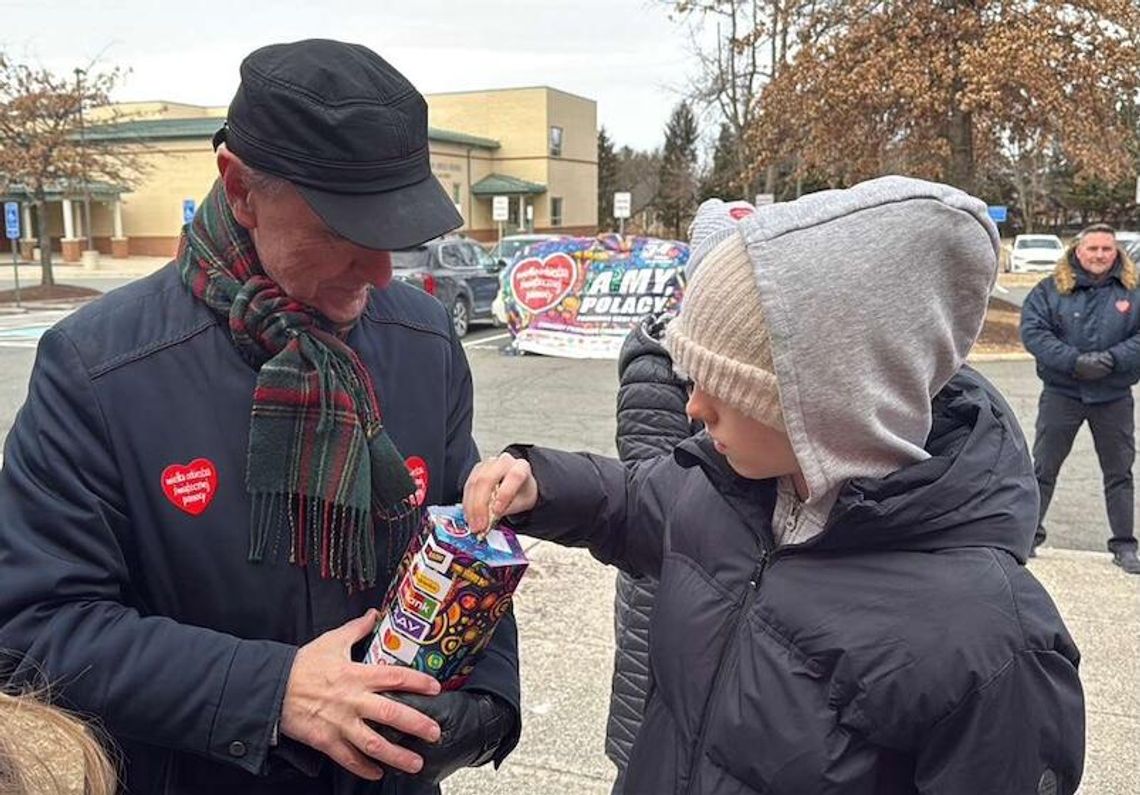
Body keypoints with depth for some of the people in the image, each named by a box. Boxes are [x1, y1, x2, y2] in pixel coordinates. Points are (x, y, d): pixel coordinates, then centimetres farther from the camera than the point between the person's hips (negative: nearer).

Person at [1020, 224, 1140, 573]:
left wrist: (1111, 358, -21)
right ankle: (1029, 534, 19)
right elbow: (1032, 331, -13)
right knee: (1043, 468, 6)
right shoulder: (1051, 289, -4)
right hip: (1061, 394, -1)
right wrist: (1074, 361, -22)